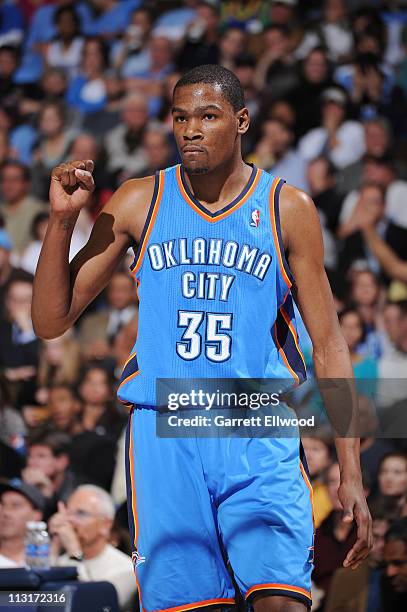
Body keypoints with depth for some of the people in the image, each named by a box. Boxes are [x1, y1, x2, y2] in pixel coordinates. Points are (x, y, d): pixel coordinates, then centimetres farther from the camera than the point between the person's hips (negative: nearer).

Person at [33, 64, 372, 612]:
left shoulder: (287, 209, 5)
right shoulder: (138, 203, 7)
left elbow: (328, 345, 6)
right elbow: (51, 321, 8)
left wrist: (351, 474, 0)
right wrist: (62, 219, -7)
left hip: (260, 439, -1)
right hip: (163, 434, 1)